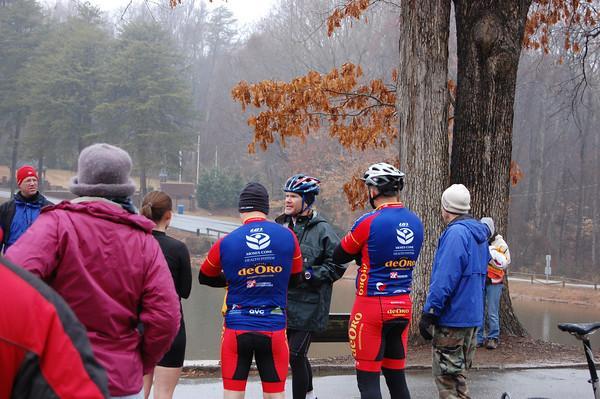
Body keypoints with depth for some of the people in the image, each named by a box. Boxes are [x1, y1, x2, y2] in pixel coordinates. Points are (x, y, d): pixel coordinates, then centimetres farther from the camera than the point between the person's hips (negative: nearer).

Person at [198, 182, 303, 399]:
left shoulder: (226, 243, -6)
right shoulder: (287, 236, -3)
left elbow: (205, 278, 11)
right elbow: (295, 279, 11)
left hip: (237, 329, -1)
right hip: (274, 329, 1)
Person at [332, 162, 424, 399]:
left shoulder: (369, 222, -14)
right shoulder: (415, 222, 6)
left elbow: (338, 257, -3)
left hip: (372, 308, -6)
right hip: (402, 308, 6)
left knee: (368, 379, -1)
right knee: (396, 376, 15)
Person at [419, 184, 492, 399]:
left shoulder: (456, 233, -17)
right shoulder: (479, 233, 13)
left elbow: (444, 279, -23)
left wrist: (428, 313, -19)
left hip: (452, 317, -9)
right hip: (473, 316, 9)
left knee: (446, 375, -4)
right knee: (459, 374, 18)